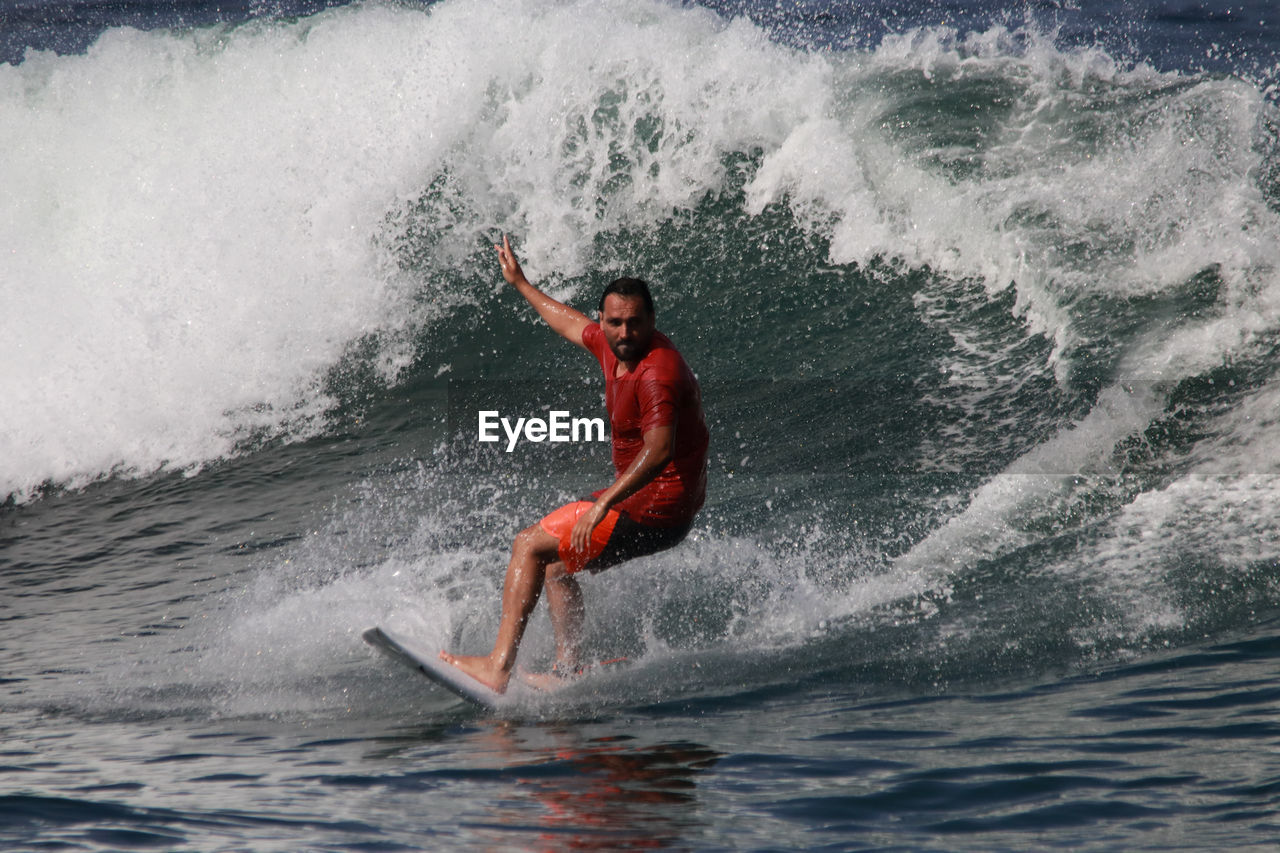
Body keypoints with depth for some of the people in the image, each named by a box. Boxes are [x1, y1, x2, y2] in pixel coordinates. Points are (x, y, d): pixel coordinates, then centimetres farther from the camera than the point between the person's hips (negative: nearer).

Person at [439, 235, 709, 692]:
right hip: (640, 496, 10)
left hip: (653, 511, -10)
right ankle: (567, 667, 12)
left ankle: (498, 665, -9)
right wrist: (520, 283, 38)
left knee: (530, 545, -7)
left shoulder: (657, 373, -25)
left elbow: (659, 451, -35)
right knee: (556, 560, 20)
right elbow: (570, 322, 26)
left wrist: (604, 505, -40)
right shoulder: (610, 343, 4)